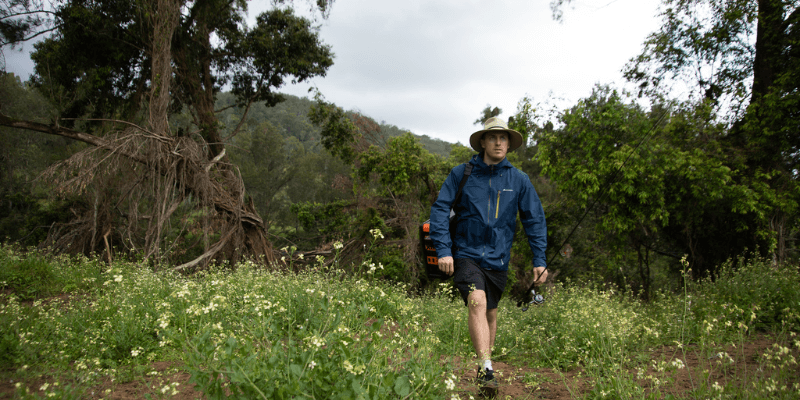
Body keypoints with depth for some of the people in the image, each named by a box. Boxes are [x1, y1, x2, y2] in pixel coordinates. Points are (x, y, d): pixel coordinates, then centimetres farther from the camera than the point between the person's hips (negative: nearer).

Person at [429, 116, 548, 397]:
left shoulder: (519, 180, 2)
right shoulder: (461, 173, -4)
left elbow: (534, 220, 6)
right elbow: (440, 210, -4)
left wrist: (539, 260, 0)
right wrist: (443, 250, -14)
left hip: (498, 258, 3)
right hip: (466, 254, -3)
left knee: (491, 313, 14)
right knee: (477, 301, -25)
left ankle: (485, 369, 32)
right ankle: (486, 368, -23)